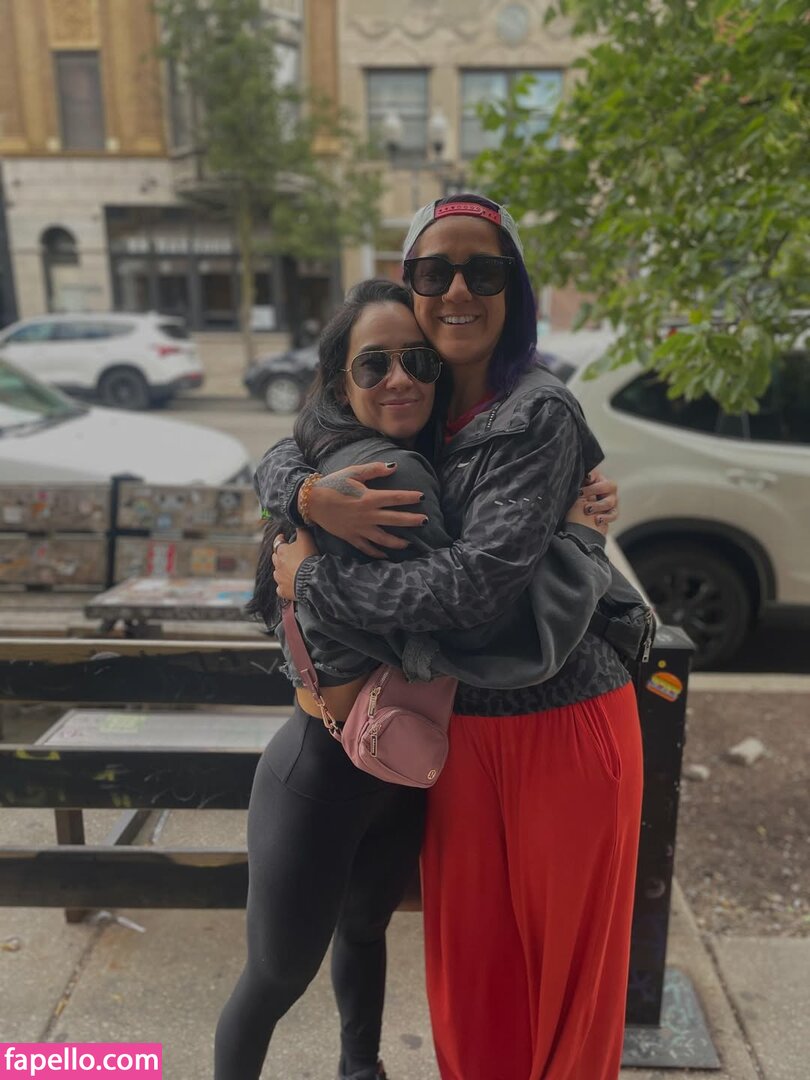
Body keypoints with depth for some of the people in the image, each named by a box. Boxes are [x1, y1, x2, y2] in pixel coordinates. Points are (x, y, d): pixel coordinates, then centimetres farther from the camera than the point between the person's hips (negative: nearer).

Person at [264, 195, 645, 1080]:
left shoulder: (540, 414, -16)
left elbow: (480, 581, -25)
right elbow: (277, 458, 8)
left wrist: (313, 581, -16)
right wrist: (310, 494, -16)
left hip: (562, 728, -5)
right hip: (456, 730, 5)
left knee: (565, 964, 16)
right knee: (469, 960, 20)